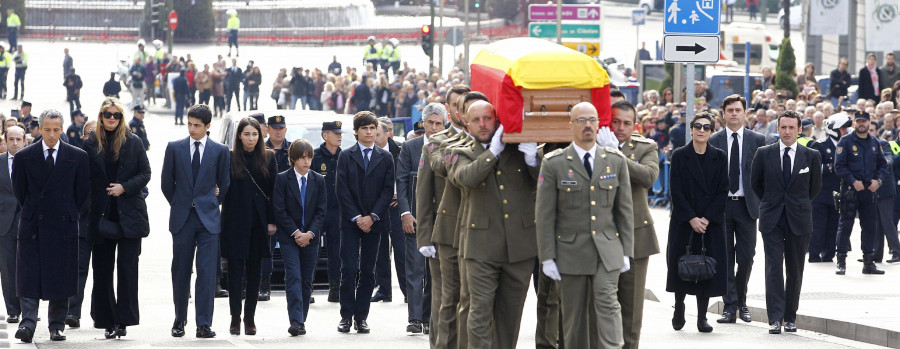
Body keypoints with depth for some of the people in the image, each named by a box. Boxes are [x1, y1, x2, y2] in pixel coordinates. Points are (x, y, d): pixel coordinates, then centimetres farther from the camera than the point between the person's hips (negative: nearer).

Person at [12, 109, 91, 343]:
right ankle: (28, 324, -9)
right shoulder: (24, 157, 2)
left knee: (60, 278, 3)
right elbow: (19, 190, 11)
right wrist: (32, 212, 11)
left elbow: (82, 191, 8)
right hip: (32, 227, 0)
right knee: (29, 277, -7)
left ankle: (57, 327, 10)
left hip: (63, 226, 0)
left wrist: (68, 214, 8)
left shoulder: (78, 157, 2)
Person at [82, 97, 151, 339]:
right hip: (100, 215, 1)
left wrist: (124, 187, -11)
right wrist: (88, 213, -1)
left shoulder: (133, 142, 4)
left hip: (129, 215, -1)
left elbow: (145, 174, 4)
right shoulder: (91, 144, 5)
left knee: (127, 266, -6)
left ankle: (123, 319, -5)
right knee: (102, 269, 4)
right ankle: (107, 320, 11)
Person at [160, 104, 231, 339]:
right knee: (180, 272, 4)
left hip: (208, 219, -1)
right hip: (182, 220, 1)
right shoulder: (174, 148, 5)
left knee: (207, 273, -6)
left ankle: (204, 324, -6)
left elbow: (224, 185, 13)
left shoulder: (220, 151, 4)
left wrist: (212, 204, 10)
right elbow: (166, 183, 11)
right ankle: (179, 321, 14)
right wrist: (179, 205, 11)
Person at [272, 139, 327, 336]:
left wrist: (310, 233, -9)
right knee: (293, 276, -13)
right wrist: (296, 233, -11)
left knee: (307, 280, 5)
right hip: (289, 237, -3)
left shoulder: (318, 181, 7)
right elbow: (279, 210, -5)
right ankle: (296, 322, -20)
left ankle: (301, 321, 13)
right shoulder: (283, 179, -2)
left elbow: (321, 211, 5)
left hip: (311, 237, 3)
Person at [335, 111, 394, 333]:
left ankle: (361, 317, 5)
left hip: (374, 222, 1)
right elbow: (342, 190, 0)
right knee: (348, 270, -7)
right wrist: (356, 218, -9)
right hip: (350, 221, -1)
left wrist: (372, 217, -8)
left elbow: (388, 190, 3)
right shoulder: (345, 157, 5)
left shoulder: (385, 158, 9)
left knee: (368, 272, 2)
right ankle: (346, 316, -2)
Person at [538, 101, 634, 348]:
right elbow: (545, 215, -1)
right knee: (574, 314, 4)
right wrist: (547, 257, -6)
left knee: (607, 302, -14)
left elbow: (625, 210, 10)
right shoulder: (554, 164, -1)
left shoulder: (616, 161, 7)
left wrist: (626, 251, 5)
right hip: (571, 251, -1)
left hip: (607, 251, 1)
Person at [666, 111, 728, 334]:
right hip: (683, 222, -1)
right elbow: (676, 191, -3)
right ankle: (679, 310, 18)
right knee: (680, 265, 0)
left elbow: (723, 191, 1)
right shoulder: (679, 156, 2)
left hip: (711, 222, 1)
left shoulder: (719, 157, 5)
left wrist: (707, 219, -10)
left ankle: (702, 316, 4)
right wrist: (692, 219, -12)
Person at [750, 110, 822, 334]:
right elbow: (755, 183, 14)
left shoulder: (811, 156, 3)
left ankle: (790, 317, 13)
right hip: (772, 220, -1)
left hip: (799, 221, 1)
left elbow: (815, 187, 15)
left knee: (795, 271, 5)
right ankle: (775, 318, -10)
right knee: (773, 268, -8)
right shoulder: (764, 154, 2)